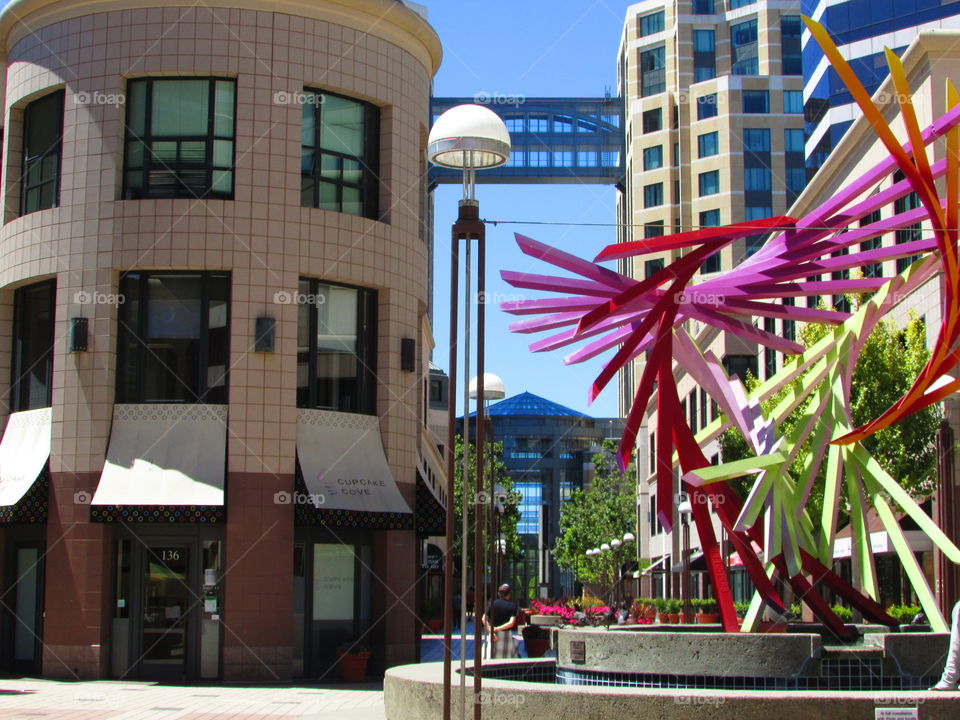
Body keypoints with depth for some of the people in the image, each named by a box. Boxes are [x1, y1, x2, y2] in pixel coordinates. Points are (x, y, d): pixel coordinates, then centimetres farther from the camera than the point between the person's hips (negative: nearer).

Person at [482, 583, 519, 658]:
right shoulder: (513, 605, -3)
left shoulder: (492, 603, 1)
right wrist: (497, 629, -15)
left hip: (494, 635, 1)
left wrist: (491, 631, -16)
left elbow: (484, 619, -9)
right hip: (507, 634, -1)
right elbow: (511, 623, -14)